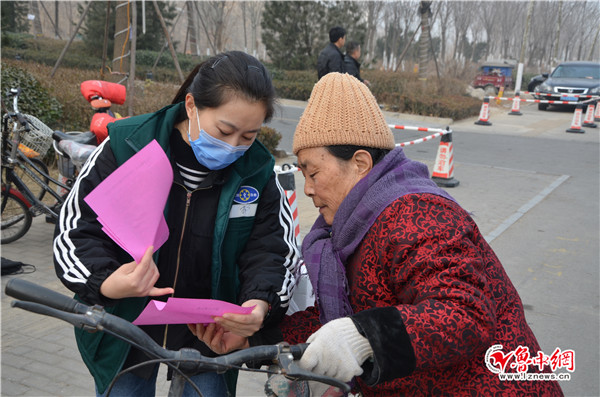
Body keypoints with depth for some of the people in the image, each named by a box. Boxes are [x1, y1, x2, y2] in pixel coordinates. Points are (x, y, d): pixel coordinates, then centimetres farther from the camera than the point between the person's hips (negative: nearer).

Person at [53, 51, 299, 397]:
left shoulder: (257, 170, -11)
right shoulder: (127, 146, -16)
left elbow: (273, 249, -13)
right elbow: (76, 230, -13)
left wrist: (259, 303, -34)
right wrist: (105, 283, -33)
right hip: (125, 327, 0)